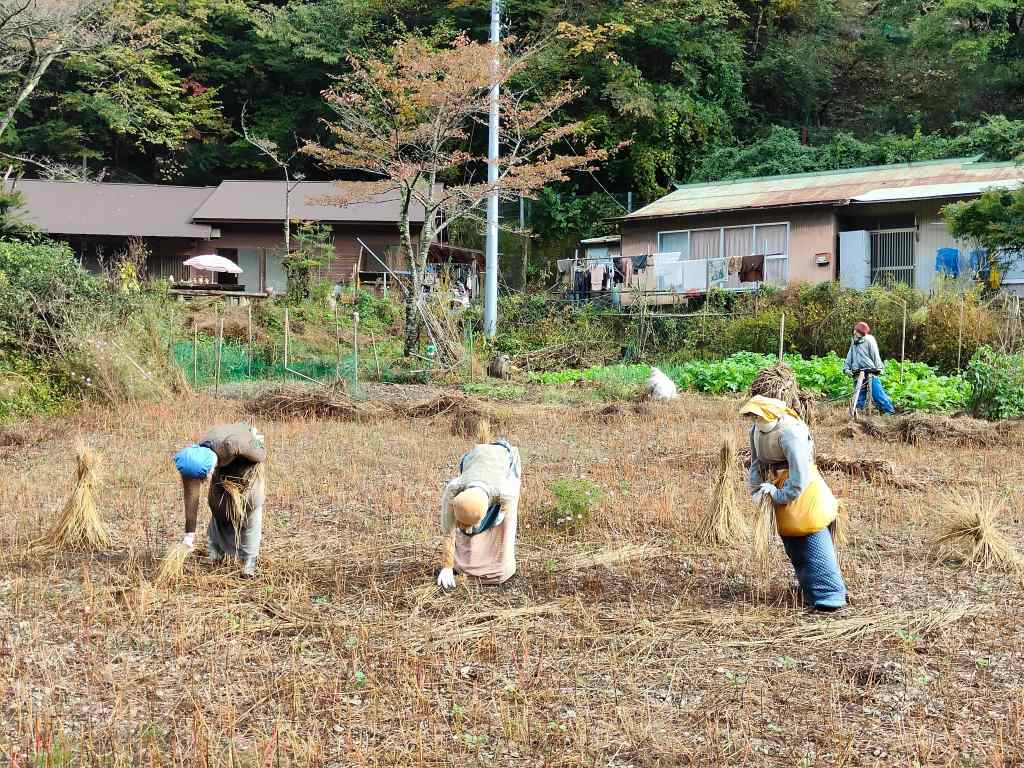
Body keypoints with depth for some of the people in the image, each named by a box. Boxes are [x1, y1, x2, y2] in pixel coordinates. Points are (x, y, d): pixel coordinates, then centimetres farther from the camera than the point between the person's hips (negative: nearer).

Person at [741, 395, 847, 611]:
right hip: (781, 490, 9)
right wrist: (756, 490, 0)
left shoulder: (789, 433, -26)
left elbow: (800, 473, -28)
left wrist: (781, 495, -22)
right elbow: (756, 463, 12)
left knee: (814, 541, -13)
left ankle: (831, 595, -12)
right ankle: (810, 590, 29)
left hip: (803, 488, -9)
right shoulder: (755, 432, 1)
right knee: (792, 544, 15)